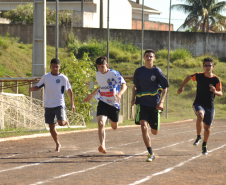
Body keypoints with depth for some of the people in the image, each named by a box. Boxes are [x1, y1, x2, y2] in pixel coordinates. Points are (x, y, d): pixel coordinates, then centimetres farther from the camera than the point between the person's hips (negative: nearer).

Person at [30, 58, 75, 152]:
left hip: (59, 104, -3)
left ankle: (65, 121, 16)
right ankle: (57, 144, 23)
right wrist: (33, 88, -13)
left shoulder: (63, 78, -2)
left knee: (61, 123, -21)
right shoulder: (45, 77, 4)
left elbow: (69, 90, 6)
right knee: (51, 127, 4)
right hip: (48, 106, 3)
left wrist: (72, 103, 1)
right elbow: (38, 86, 11)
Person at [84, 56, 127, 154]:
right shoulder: (98, 75, 5)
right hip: (102, 102, 2)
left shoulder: (114, 74, -13)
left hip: (114, 103, -2)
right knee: (101, 123, -24)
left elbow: (124, 85, -21)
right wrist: (92, 95, 29)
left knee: (114, 127, 16)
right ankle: (102, 146, -32)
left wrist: (120, 94, -40)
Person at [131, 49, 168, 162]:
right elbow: (135, 86, 19)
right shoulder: (139, 71, 5)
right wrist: (133, 98, 3)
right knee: (144, 127, -18)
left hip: (154, 105, -1)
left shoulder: (157, 71, -3)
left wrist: (161, 102, -12)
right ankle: (150, 154, -12)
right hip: (142, 104, 1)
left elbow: (165, 88, -1)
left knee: (154, 132, 7)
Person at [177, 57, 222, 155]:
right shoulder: (199, 76, -4)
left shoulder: (216, 79, -6)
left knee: (207, 126, 11)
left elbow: (221, 93, -8)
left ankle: (204, 145, 34)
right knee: (200, 115, -34)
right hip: (199, 103, -1)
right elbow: (189, 77, 17)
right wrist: (182, 87, 19)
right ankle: (198, 137, -21)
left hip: (210, 106, 1)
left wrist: (215, 91, -30)